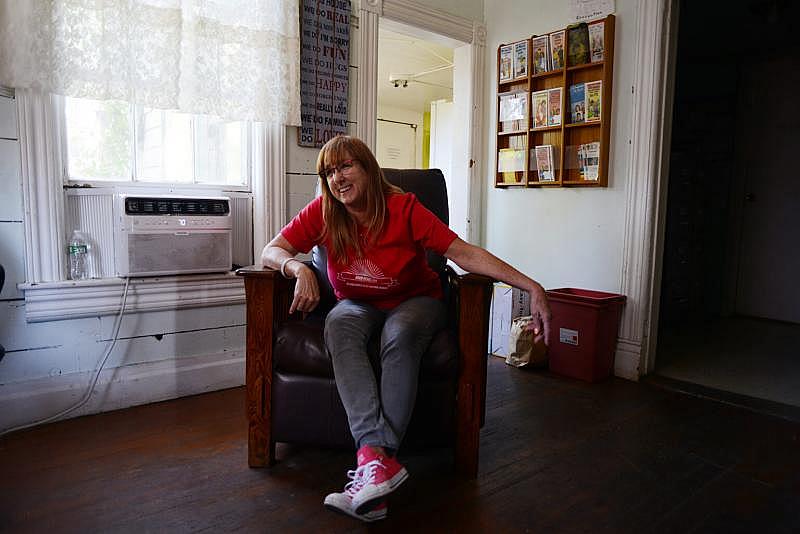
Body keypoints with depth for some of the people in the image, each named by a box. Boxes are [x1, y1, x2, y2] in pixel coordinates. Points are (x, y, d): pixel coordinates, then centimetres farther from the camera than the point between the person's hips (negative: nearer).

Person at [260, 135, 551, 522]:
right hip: (357, 304, 2)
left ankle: (375, 458, -37)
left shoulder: (404, 208, -19)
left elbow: (466, 254, -23)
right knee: (338, 327, -33)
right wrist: (299, 268, -32)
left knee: (400, 334, -37)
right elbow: (270, 251, -8)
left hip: (414, 301, -2)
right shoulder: (322, 212, -10)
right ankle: (380, 458, -45)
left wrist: (531, 286, -32)